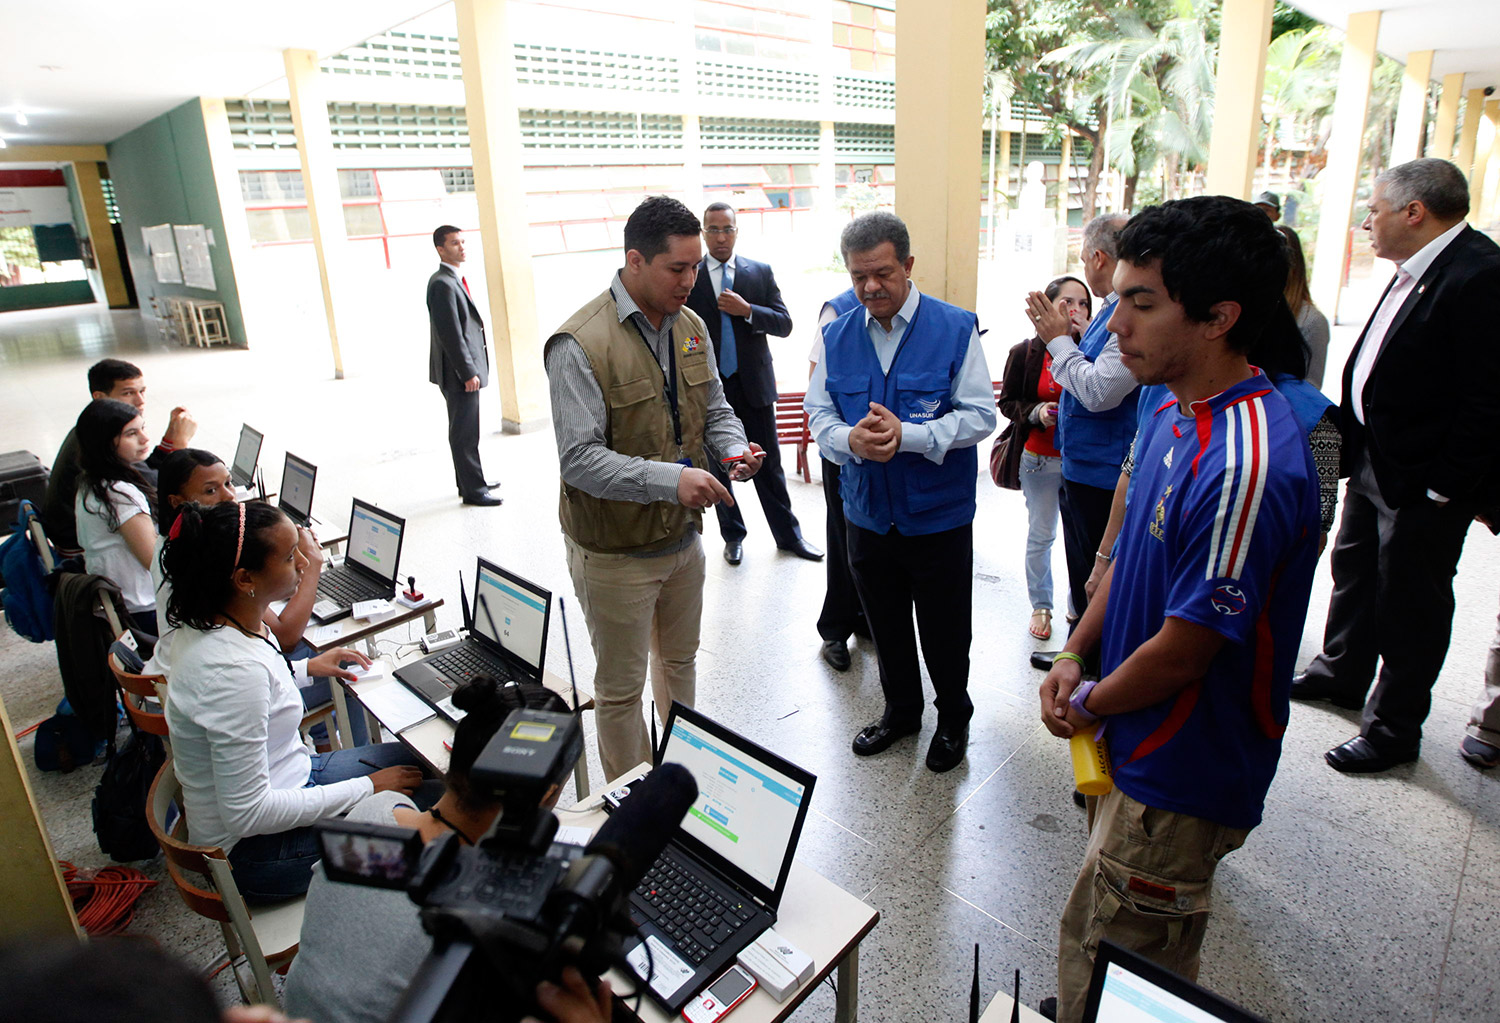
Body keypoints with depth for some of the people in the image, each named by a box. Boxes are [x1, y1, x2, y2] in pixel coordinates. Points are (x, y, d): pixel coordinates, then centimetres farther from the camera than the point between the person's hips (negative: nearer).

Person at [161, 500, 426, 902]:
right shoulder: (234, 670, -34)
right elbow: (247, 815, -29)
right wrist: (367, 788, -21)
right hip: (254, 850, -9)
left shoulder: (212, 623, -5)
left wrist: (306, 668, 14)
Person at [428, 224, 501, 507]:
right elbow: (450, 333, -21)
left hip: (466, 370, 10)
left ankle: (471, 482, 29)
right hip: (458, 373, -10)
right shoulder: (442, 284, -16)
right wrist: (468, 373, -21)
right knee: (464, 434, -2)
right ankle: (472, 490, 5)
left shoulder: (455, 279, 15)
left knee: (465, 432, 18)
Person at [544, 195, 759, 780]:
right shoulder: (580, 345, -22)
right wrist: (670, 478, -38)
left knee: (680, 661, 26)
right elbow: (580, 460, -27)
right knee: (621, 688, 10)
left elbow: (715, 410, 12)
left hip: (682, 537, 8)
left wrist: (734, 448, -11)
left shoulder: (691, 328, 2)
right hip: (615, 555, -7)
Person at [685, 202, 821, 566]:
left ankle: (788, 534, 23)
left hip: (753, 385, 0)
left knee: (768, 464, 8)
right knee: (717, 467, 11)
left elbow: (784, 324, -2)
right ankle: (733, 536, 28)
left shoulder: (760, 273, 3)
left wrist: (747, 310, -17)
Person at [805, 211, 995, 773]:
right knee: (885, 627, 20)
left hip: (939, 516, -3)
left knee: (945, 631, 13)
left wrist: (906, 436, -26)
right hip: (868, 515, 4)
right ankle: (901, 710, 44)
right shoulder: (836, 335, 1)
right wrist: (850, 440, -21)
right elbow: (818, 412, 2)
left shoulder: (956, 328, -10)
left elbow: (979, 416, -12)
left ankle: (954, 719, 39)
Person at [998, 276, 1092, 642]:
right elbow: (1007, 402, 3)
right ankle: (1040, 606, 26)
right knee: (1040, 535, 9)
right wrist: (1036, 412, -17)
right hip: (1040, 458, 0)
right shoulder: (1025, 353, -2)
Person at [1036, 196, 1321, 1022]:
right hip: (1142, 750, 9)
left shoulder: (1245, 467, -31)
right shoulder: (1176, 413, 1)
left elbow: (1182, 650, -25)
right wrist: (1073, 656, 1)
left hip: (1180, 781, -9)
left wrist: (1089, 706, -8)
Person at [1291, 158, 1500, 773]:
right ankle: (1341, 675, 46)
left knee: (1409, 605, 5)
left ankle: (1394, 730, 23)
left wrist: (1446, 486, -21)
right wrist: (1353, 445, 12)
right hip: (1374, 458, 10)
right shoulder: (1414, 272, 8)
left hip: (1425, 480, -9)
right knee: (1355, 571, 24)